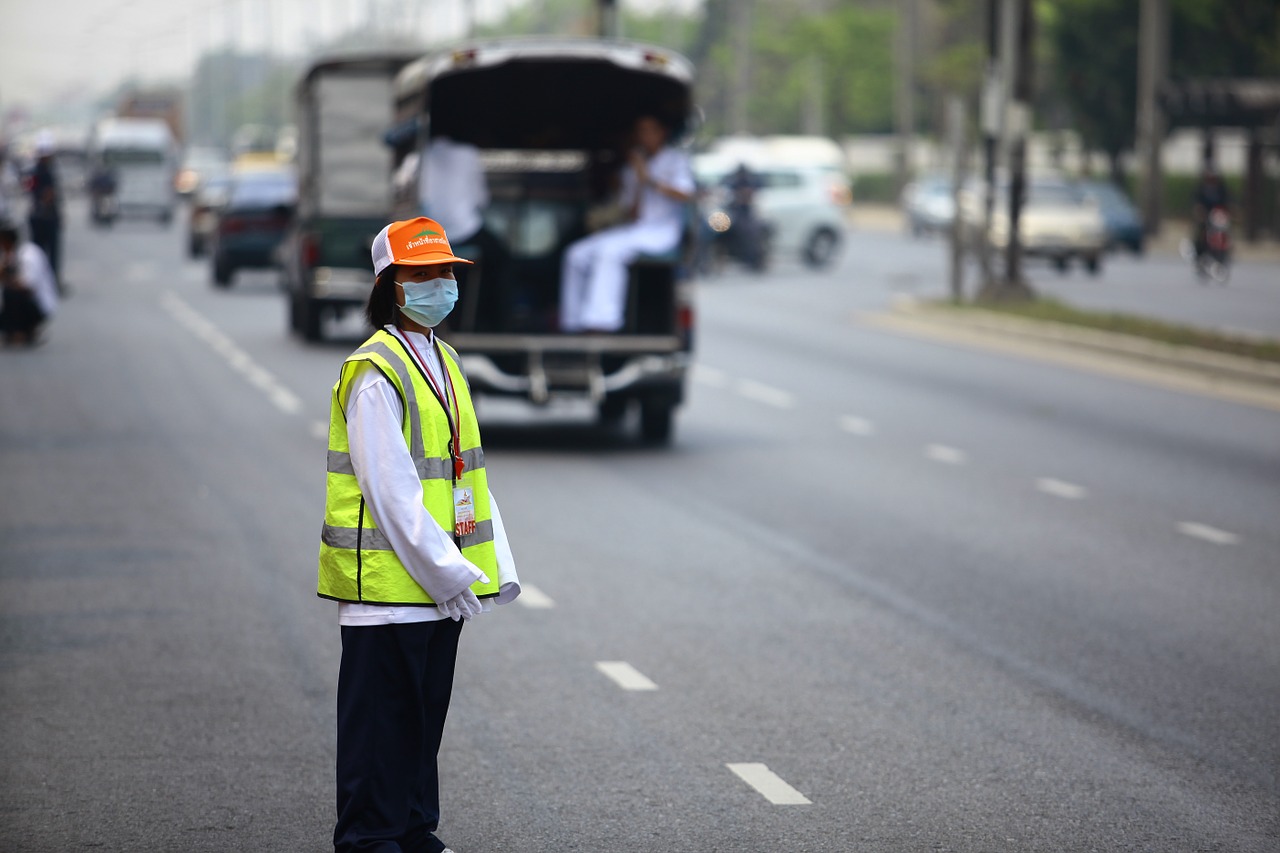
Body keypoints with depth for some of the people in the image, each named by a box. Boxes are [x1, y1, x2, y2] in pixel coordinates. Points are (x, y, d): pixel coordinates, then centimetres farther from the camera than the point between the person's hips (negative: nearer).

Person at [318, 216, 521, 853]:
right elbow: (390, 490, -19)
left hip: (440, 580, 8)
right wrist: (447, 572, -19)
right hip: (387, 580, -8)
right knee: (381, 717, -1)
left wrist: (496, 563, 9)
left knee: (424, 712, 15)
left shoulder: (445, 363, 14)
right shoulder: (374, 373, -14)